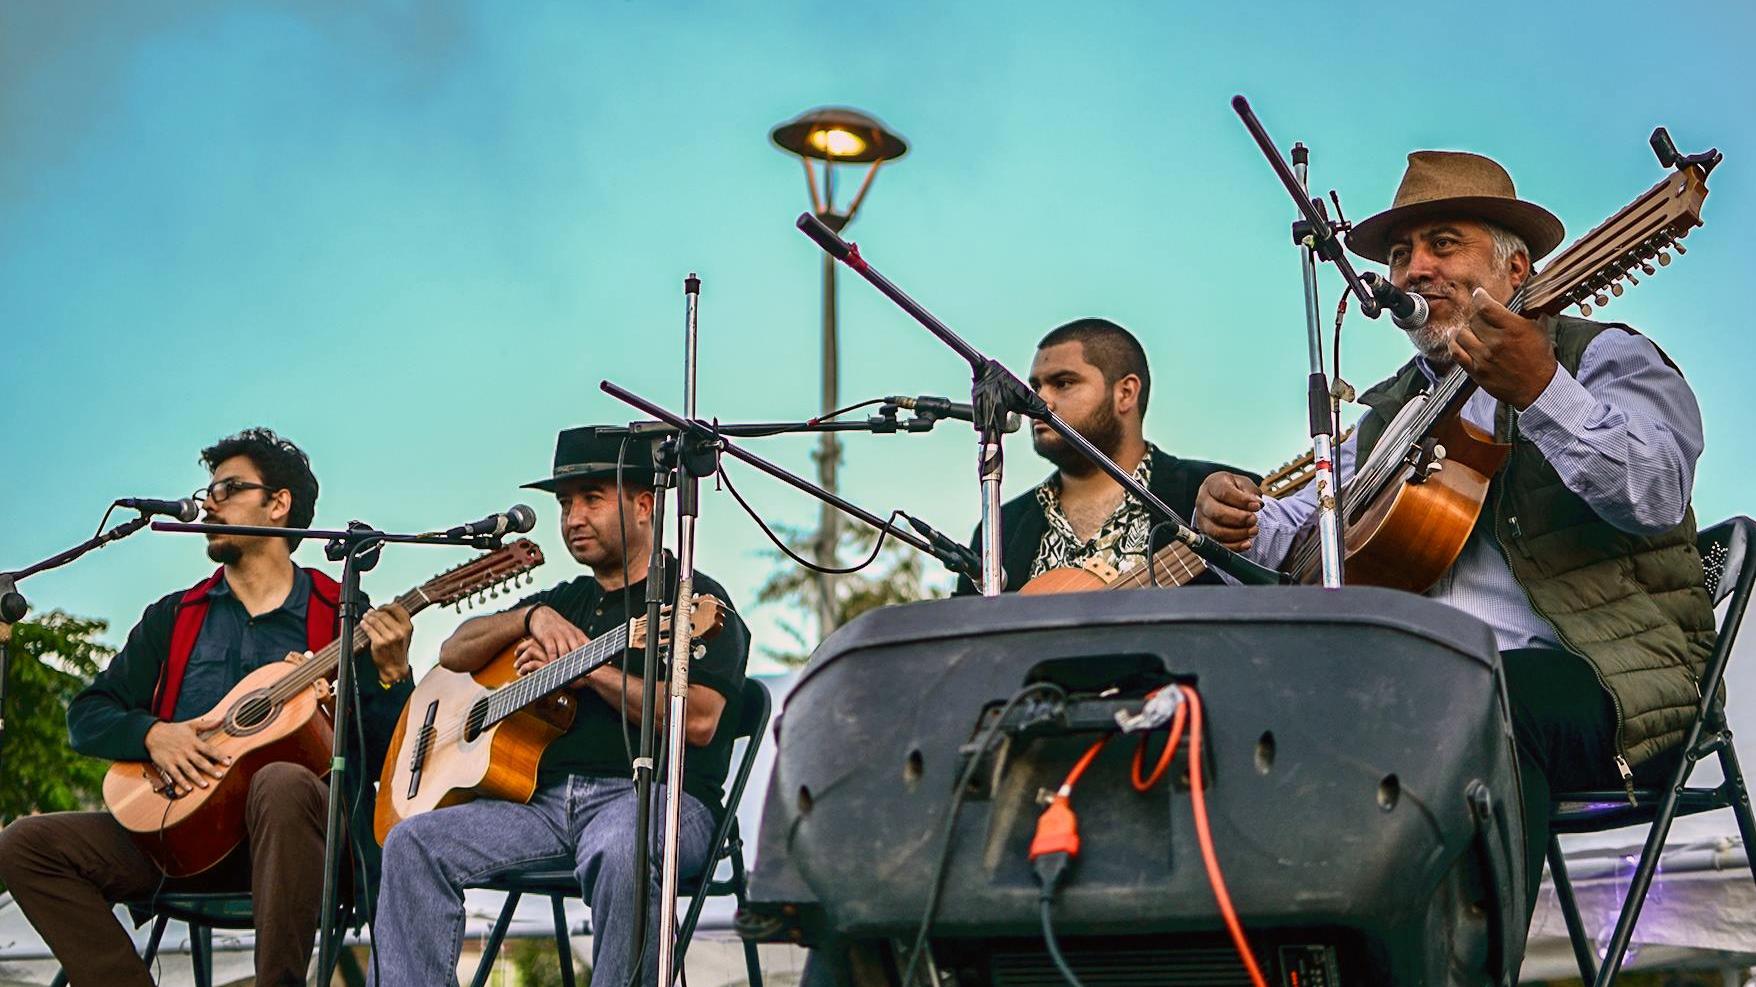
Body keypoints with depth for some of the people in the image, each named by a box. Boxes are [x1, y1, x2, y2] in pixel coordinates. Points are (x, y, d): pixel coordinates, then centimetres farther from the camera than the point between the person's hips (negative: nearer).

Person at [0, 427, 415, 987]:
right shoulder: (174, 618, 19)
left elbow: (385, 758, -1)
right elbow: (87, 716, 15)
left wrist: (390, 675, -18)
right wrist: (153, 733, -5)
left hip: (292, 834, -4)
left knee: (282, 784, -39)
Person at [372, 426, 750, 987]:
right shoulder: (565, 601, 27)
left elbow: (699, 721, -13)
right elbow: (453, 654, 20)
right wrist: (532, 618, 3)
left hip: (653, 794, -6)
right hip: (546, 797, 7)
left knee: (621, 852, -40)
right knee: (412, 844, -14)